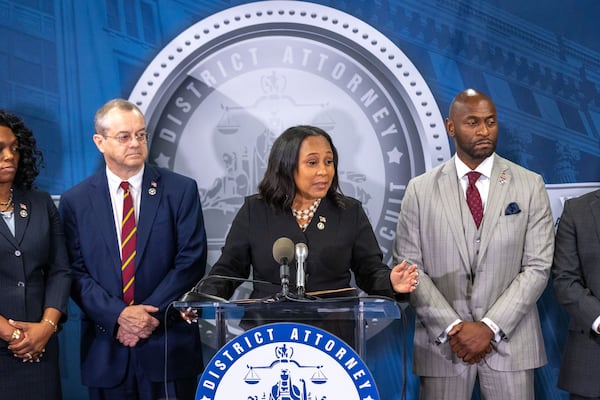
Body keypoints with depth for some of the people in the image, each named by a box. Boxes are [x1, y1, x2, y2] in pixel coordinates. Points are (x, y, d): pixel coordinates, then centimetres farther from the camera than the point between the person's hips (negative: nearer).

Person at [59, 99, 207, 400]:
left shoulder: (180, 191, 1)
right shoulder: (75, 201, 4)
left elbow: (191, 261, -4)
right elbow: (76, 272, 0)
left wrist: (149, 315, -10)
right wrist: (119, 315, -13)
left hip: (168, 346, -1)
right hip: (106, 351, 1)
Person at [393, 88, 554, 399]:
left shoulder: (530, 186, 2)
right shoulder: (420, 189, 2)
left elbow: (538, 267, -3)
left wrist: (490, 327, -10)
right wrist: (452, 327, -10)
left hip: (509, 342, 0)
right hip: (441, 342, 0)